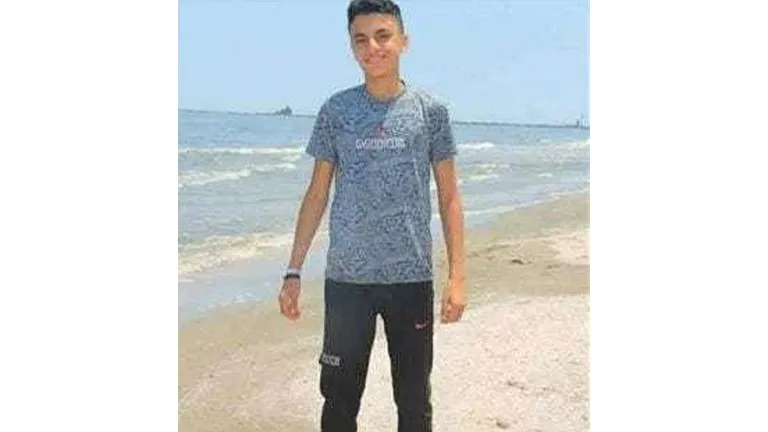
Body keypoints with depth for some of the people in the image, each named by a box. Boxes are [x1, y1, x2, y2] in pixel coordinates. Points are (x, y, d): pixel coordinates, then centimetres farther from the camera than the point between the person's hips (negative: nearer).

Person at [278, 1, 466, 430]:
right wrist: (293, 272, 3)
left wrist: (457, 275, -4)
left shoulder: (431, 111, 1)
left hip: (412, 278, -1)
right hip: (346, 278, 1)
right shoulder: (336, 110, 3)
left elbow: (449, 197, 2)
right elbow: (317, 194, 7)